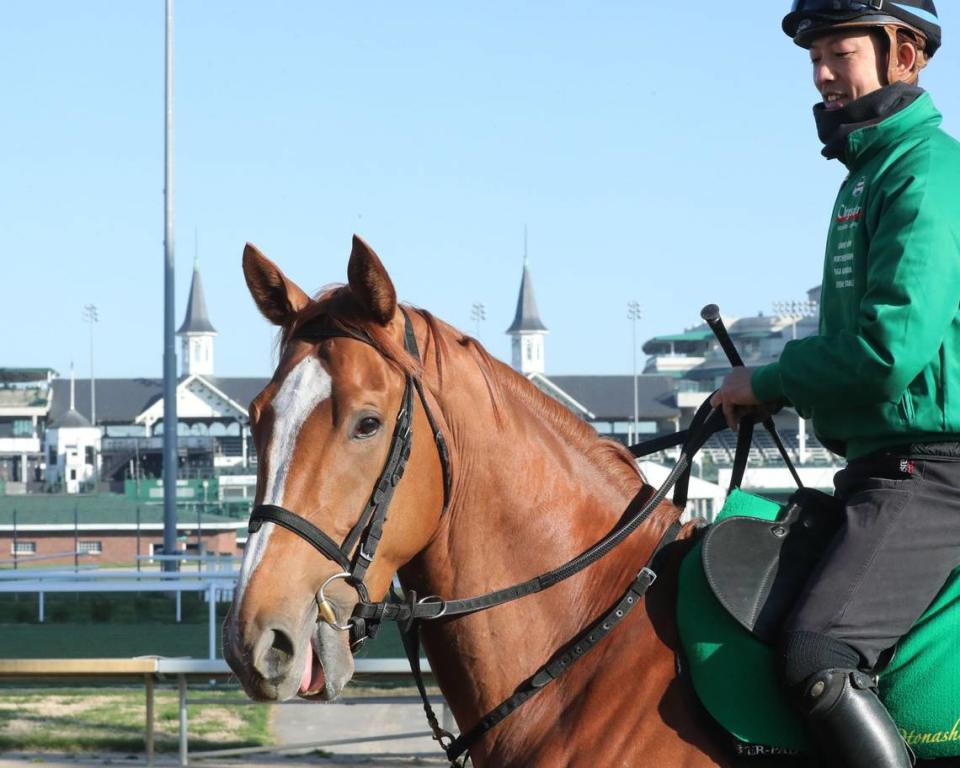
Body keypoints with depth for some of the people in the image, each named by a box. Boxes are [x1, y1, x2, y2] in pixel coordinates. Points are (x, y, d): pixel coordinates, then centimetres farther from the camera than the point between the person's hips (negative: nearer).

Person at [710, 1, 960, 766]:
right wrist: (775, 387, 10)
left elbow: (892, 345, -23)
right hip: (883, 465, 11)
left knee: (817, 655, -29)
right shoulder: (870, 172, 21)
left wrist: (768, 382, -10)